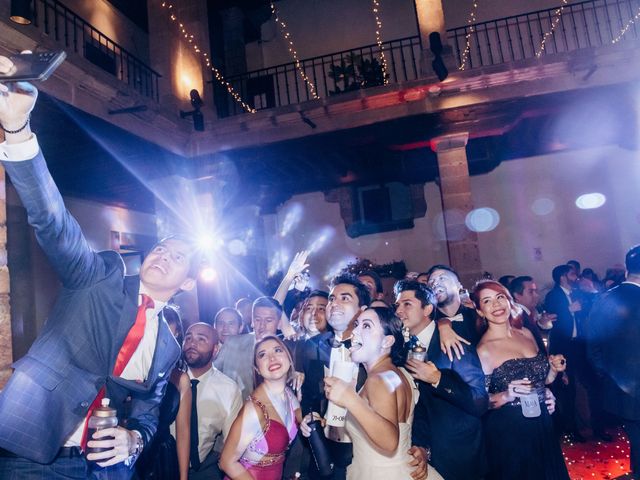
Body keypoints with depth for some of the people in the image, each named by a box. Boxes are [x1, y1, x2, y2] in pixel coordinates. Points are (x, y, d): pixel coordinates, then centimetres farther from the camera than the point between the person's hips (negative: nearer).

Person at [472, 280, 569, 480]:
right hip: (508, 432, -6)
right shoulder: (483, 350, -18)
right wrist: (506, 396, -29)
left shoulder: (526, 334, 1)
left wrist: (554, 369, -4)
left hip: (542, 425, 6)